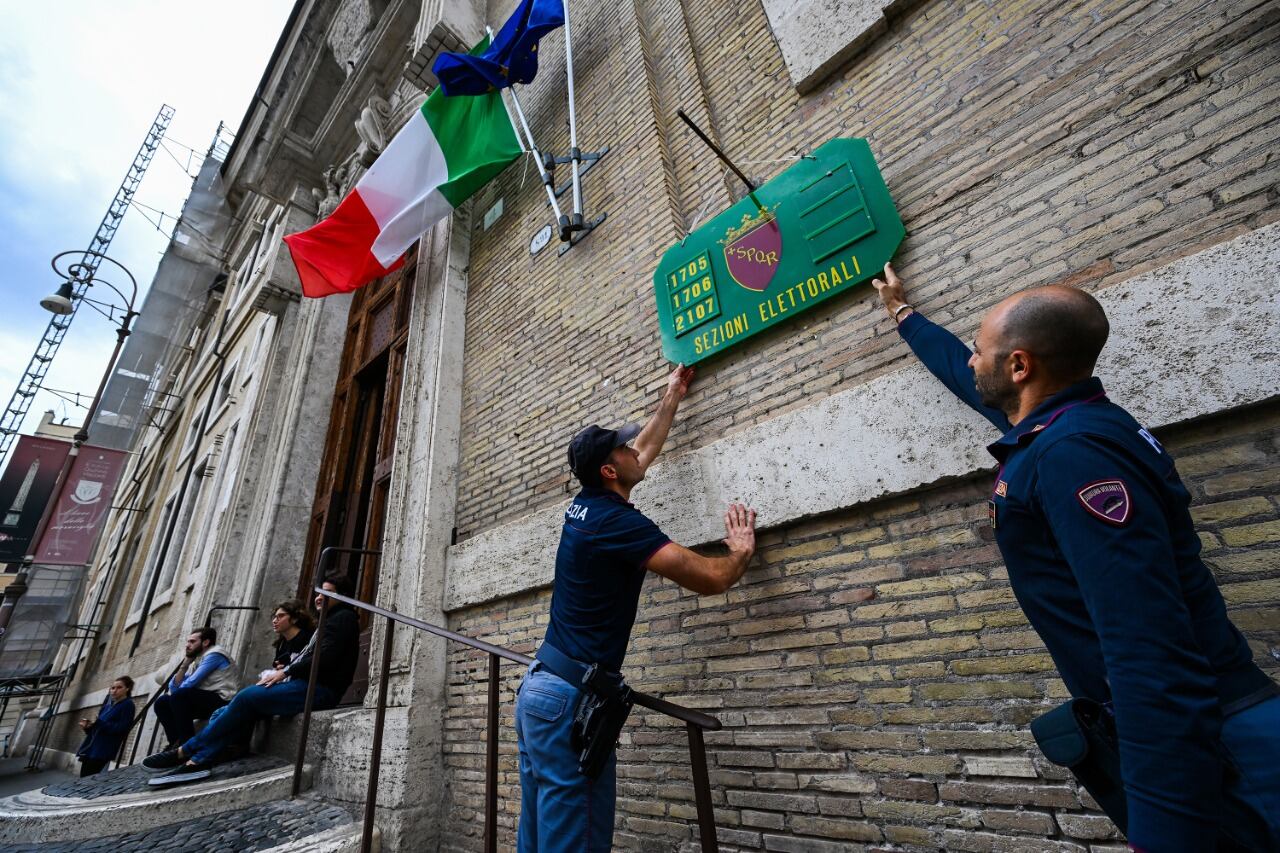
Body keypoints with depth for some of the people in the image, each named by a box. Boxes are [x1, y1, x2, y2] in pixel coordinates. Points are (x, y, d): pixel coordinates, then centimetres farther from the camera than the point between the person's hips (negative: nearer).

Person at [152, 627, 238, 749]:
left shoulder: (214, 654, -7)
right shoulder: (195, 662, 20)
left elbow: (191, 683, -13)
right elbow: (173, 687, 14)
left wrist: (176, 692, 5)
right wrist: (185, 664, 8)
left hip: (222, 702, -9)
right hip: (204, 703, 9)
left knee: (179, 695, -25)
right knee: (161, 703, 8)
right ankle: (176, 742, 3)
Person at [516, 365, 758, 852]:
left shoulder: (585, 506, 9)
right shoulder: (616, 519, -17)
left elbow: (643, 453, 25)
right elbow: (709, 579, -17)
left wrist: (672, 399, 34)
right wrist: (740, 551, 6)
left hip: (539, 688, 10)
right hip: (571, 696, -10)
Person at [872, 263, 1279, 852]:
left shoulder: (1073, 452, -27)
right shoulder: (1054, 423, 4)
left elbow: (1153, 654, -33)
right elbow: (963, 376, 23)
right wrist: (901, 311, 37)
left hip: (1196, 742, -10)